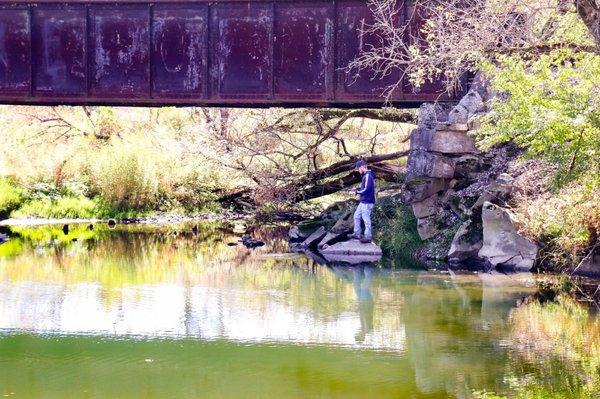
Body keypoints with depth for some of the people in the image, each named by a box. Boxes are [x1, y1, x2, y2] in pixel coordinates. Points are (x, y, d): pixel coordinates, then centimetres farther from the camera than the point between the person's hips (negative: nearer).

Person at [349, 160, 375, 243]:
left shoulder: (368, 176, -18)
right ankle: (357, 234, 24)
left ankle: (368, 237, 5)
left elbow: (367, 189, -24)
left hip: (367, 202, -10)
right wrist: (359, 190, 5)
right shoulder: (366, 175, 13)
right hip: (363, 202, 10)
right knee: (356, 216, 17)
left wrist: (358, 192, -7)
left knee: (366, 219, -3)